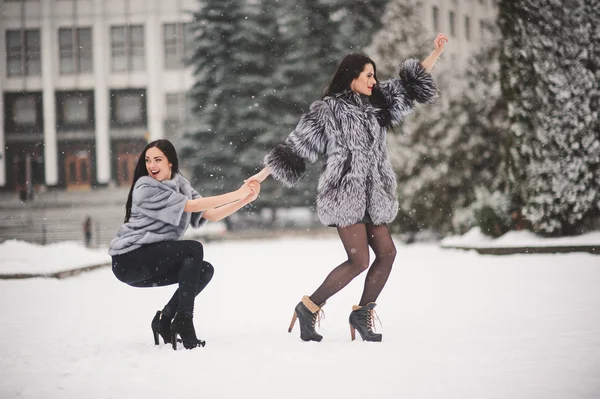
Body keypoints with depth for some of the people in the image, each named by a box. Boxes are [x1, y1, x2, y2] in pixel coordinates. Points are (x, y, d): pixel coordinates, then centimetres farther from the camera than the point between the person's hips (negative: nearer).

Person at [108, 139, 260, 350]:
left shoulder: (181, 185, 8)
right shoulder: (146, 189, -17)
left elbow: (212, 214, 0)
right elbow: (192, 206, -23)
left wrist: (246, 199, -12)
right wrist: (236, 194, -23)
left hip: (149, 264, 8)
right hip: (128, 261, -8)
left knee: (205, 269, -6)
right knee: (193, 249, -21)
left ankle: (164, 318, 1)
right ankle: (183, 321, -19)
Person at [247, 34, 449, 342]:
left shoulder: (375, 104, 15)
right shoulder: (327, 109, -4)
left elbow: (410, 85, 20)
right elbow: (297, 144, -1)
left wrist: (436, 53, 14)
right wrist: (263, 174, -1)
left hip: (371, 197, 8)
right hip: (344, 194, -7)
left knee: (387, 252, 0)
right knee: (359, 260, -13)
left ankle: (362, 313, 14)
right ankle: (309, 307, -1)